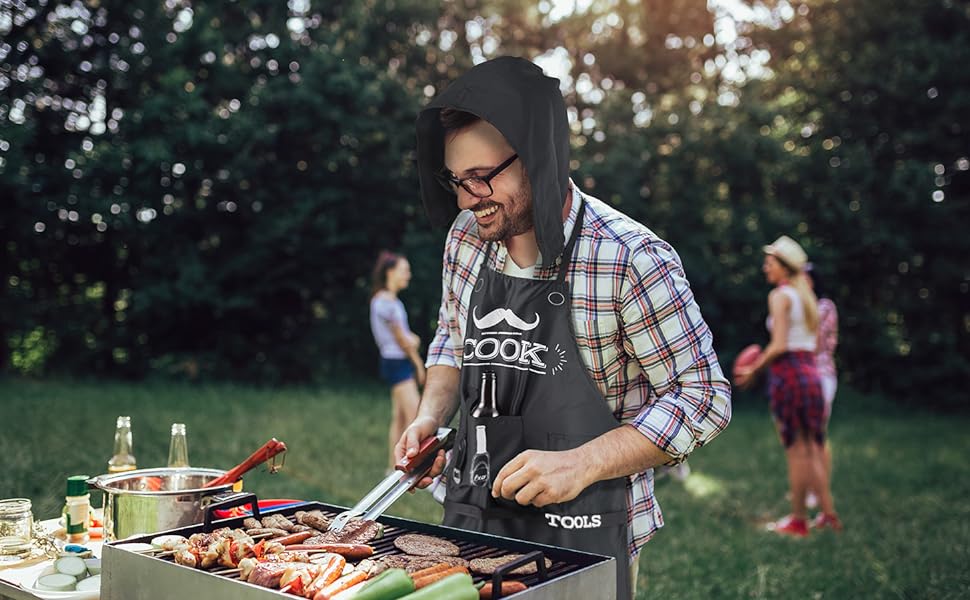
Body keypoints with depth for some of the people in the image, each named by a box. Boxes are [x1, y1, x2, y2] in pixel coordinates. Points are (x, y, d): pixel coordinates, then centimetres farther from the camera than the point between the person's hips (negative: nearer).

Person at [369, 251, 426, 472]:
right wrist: (419, 363, -4)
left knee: (399, 417, 11)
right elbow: (400, 338, -13)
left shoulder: (392, 299, 14)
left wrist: (412, 339, -8)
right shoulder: (385, 301, -16)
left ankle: (394, 466, 17)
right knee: (415, 414, -11)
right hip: (396, 362, -9)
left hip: (401, 361, 9)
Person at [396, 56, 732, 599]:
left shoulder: (631, 260, -21)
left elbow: (703, 397, -16)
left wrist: (581, 464, -25)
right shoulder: (467, 236, -1)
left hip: (583, 540, -5)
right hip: (470, 517, 6)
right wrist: (432, 418, -2)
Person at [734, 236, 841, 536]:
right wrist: (764, 359, 19)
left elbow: (779, 345, -16)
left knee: (796, 451, 0)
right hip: (811, 373, 8)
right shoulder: (806, 296, 16)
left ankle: (798, 520, 8)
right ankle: (829, 515, 15)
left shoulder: (780, 295, -8)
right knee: (812, 450, 13)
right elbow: (807, 344, 16)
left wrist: (754, 369, -5)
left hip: (788, 374, -8)